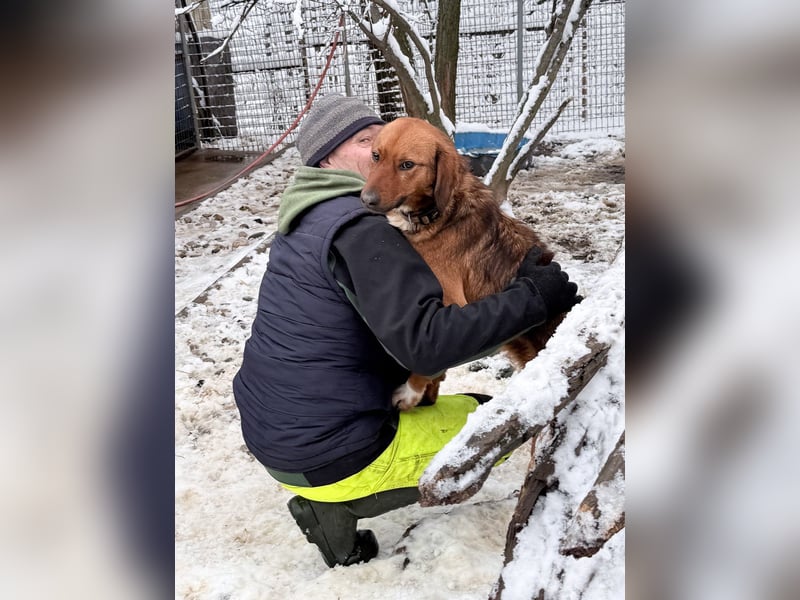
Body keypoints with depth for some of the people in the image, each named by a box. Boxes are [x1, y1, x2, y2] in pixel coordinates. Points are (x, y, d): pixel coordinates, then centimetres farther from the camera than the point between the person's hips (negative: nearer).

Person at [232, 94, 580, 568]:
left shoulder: (313, 220, 11)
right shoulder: (362, 228, -20)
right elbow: (424, 342, -30)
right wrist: (532, 297, -23)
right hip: (329, 457, -9)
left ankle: (328, 497, 14)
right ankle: (337, 504, -1)